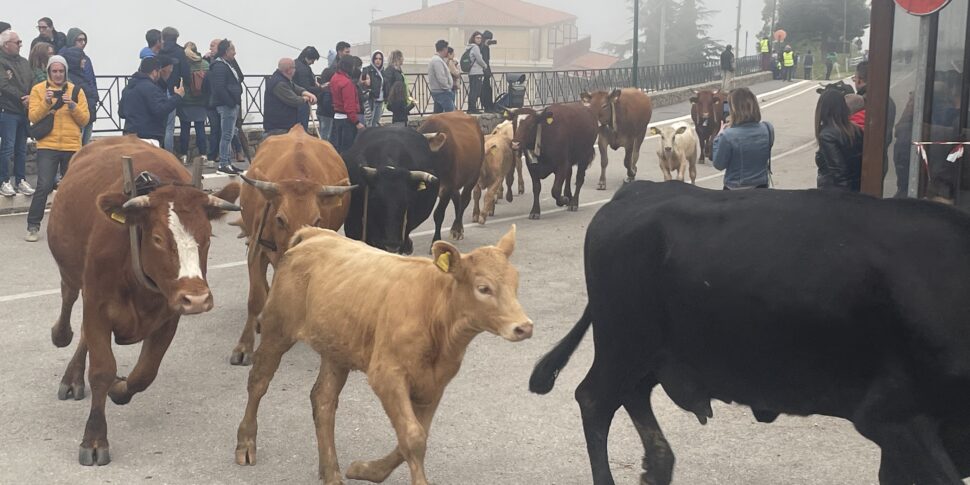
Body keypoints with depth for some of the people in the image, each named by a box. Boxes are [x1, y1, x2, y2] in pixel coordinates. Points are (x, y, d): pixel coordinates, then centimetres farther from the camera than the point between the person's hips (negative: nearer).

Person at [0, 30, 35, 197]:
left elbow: (33, 83, 11)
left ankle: (21, 180, 17)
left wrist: (30, 97, -8)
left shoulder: (24, 62, 15)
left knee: (22, 148, 10)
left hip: (23, 111, 7)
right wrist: (22, 98, -13)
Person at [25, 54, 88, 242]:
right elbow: (33, 117, -4)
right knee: (44, 187, -10)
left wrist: (73, 106, -13)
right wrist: (46, 103, -19)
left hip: (72, 147, 2)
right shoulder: (38, 89, 4)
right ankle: (33, 226, -2)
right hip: (47, 146, -2)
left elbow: (85, 120, 3)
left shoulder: (76, 91, 9)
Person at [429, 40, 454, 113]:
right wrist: (447, 87, -12)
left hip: (437, 91, 11)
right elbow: (441, 78, -24)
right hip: (441, 92, -11)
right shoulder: (437, 61, -18)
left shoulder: (436, 59, 16)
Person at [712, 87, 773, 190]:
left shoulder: (728, 136, -25)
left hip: (735, 190, -4)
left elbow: (719, 165, -12)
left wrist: (718, 138, -3)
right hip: (761, 187, 4)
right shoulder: (768, 129, -10)